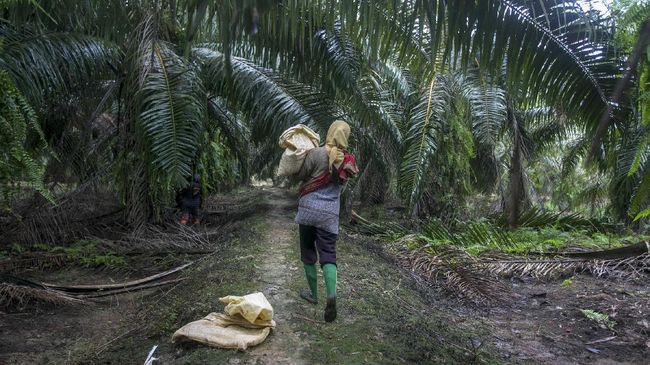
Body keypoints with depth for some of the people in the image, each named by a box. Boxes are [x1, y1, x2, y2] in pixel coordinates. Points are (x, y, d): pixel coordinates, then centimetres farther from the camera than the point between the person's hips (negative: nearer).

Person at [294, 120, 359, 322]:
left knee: (308, 253, 13)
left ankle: (313, 294, 25)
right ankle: (331, 295, -18)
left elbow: (301, 176, -2)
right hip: (330, 212, 3)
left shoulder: (316, 153, -11)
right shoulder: (348, 161, 5)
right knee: (328, 254, 3)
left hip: (309, 208, -3)